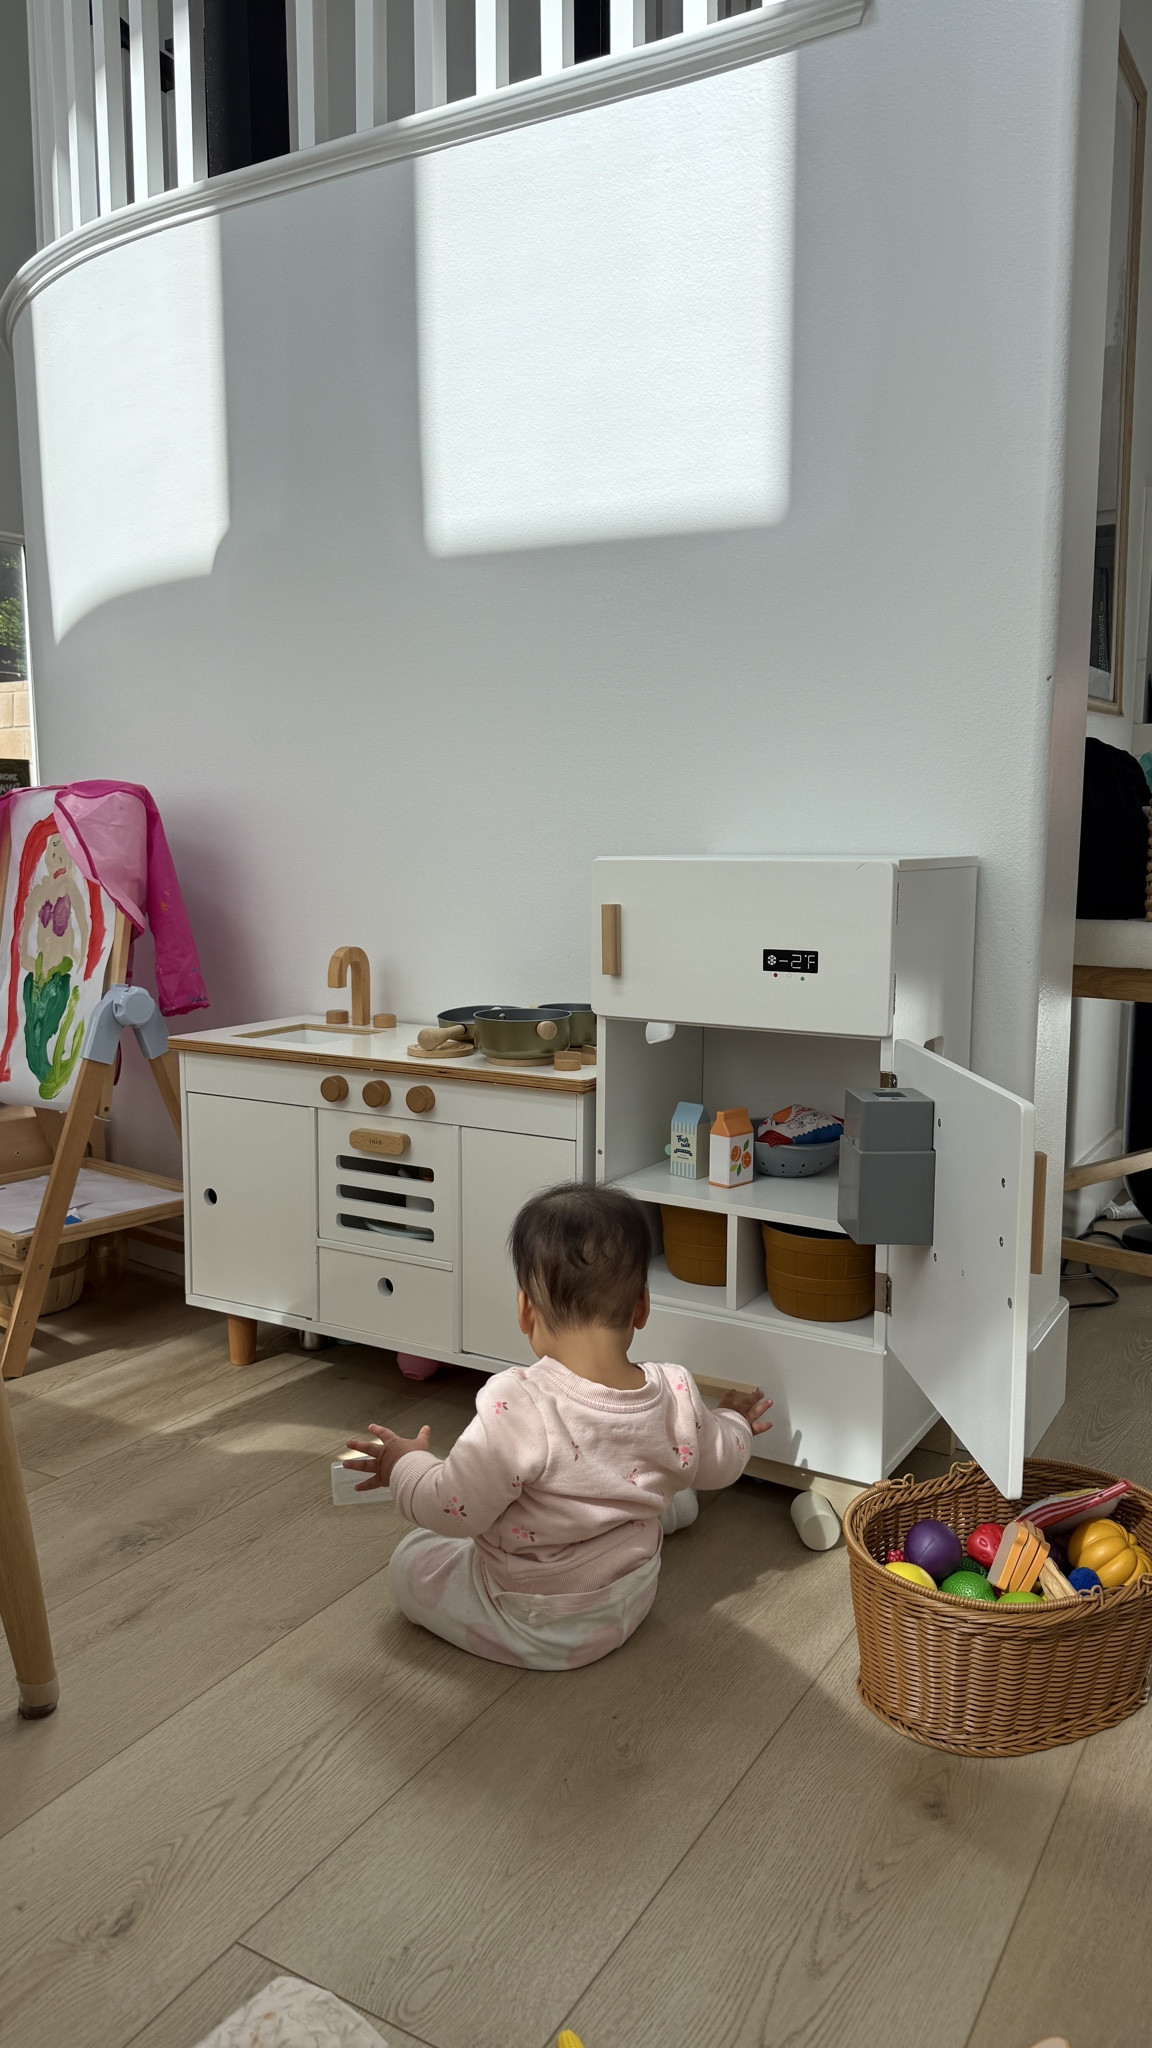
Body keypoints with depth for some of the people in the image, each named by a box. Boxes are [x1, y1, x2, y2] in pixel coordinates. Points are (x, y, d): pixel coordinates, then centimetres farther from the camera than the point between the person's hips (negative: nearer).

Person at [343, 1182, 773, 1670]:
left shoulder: (517, 1407, -34)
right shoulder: (675, 1397, -18)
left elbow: (454, 1510, -28)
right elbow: (719, 1463, 2)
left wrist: (405, 1464, -7)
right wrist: (734, 1423, 25)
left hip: (532, 1631, -6)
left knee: (411, 1558, 16)